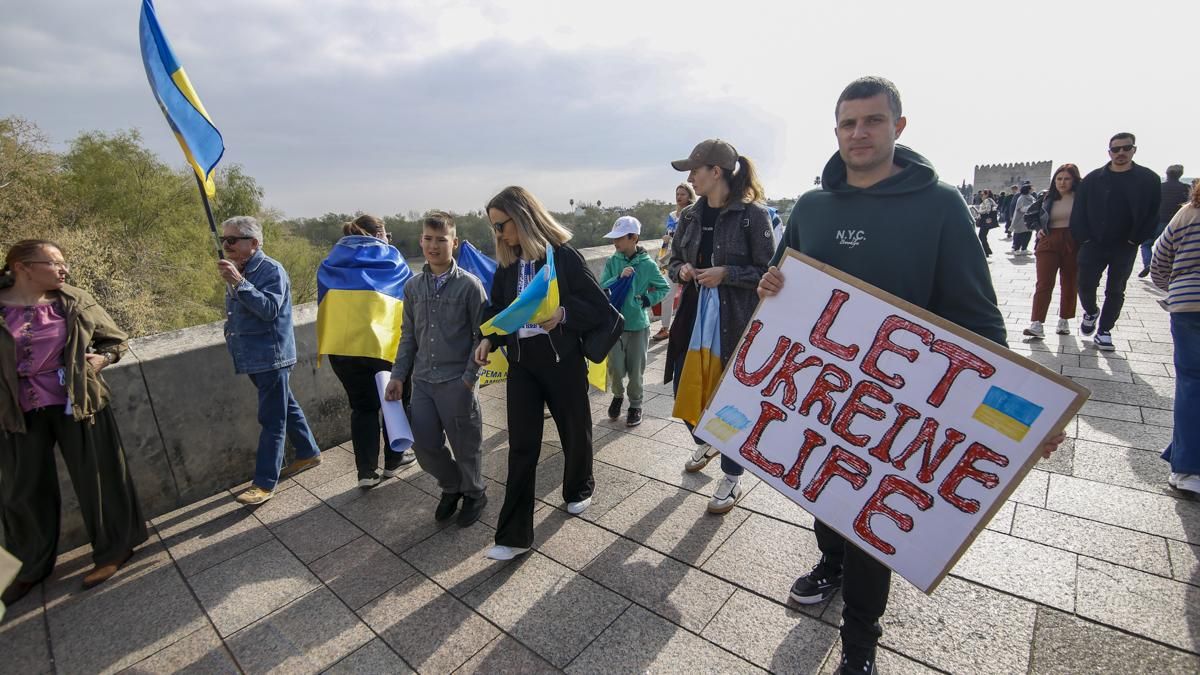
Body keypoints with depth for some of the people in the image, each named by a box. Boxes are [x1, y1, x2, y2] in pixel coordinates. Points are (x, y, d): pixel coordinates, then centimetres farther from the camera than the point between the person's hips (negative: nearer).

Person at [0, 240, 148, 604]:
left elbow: (115, 340, 9)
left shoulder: (76, 303, -2)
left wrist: (102, 359, -9)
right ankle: (34, 565, 30)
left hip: (76, 403, -1)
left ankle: (112, 550, 21)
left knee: (94, 478, 6)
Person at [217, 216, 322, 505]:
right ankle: (308, 453, 31)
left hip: (272, 357, -9)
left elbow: (270, 309, -26)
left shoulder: (271, 270, -14)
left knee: (272, 419, -3)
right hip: (253, 358, 9)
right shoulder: (237, 271, 12)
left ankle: (265, 482, 3)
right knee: (286, 408, 18)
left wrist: (239, 283, -31)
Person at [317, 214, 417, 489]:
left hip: (339, 344, 4)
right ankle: (393, 459, 26)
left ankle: (366, 471, 10)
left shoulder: (333, 261, 15)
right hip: (379, 342, -4)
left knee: (362, 406, 13)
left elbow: (324, 300, 18)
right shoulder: (388, 258, 4)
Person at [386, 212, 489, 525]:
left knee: (465, 445, 8)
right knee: (425, 446, 8)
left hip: (457, 382, -4)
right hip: (423, 381, 5)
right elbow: (409, 336, 13)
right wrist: (398, 375, 7)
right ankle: (452, 486, 36)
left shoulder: (469, 284, -7)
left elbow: (481, 335, -7)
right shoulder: (413, 286, 7)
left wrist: (469, 377, -12)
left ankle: (474, 494, 34)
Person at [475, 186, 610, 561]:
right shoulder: (507, 266, 5)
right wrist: (488, 338, -5)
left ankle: (579, 489, 46)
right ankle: (514, 534, 10)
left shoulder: (563, 256, -10)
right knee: (521, 446, 2)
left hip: (563, 361, -3)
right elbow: (496, 309, 14)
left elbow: (600, 306, -10)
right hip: (521, 364, 4)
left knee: (575, 431, 16)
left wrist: (564, 314, -26)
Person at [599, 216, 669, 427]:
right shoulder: (612, 262, -2)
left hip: (638, 324, -1)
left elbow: (664, 288, 4)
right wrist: (619, 277, -21)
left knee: (636, 369, 7)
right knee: (615, 367, 2)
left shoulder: (647, 264, -6)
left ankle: (635, 405, 27)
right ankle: (618, 396, 32)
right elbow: (601, 289, -8)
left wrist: (646, 300, -8)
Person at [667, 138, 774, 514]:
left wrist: (726, 274, -19)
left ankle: (732, 481, 22)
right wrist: (681, 270, -5)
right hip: (693, 316, 6)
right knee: (683, 387, 13)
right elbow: (674, 261, 17)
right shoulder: (690, 216, 8)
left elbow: (768, 272, -8)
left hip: (736, 323, -6)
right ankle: (705, 444, 45)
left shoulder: (752, 214, -9)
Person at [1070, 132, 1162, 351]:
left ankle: (1103, 331, 15)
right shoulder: (1093, 179, 1)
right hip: (1093, 244, 0)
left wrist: (1135, 239, -7)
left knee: (1115, 291, 6)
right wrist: (1084, 237, -7)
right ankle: (1091, 312, 28)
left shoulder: (1148, 179, 0)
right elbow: (1079, 211, 1)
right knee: (1085, 285, -3)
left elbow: (1153, 213, 1)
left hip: (1125, 247, 0)